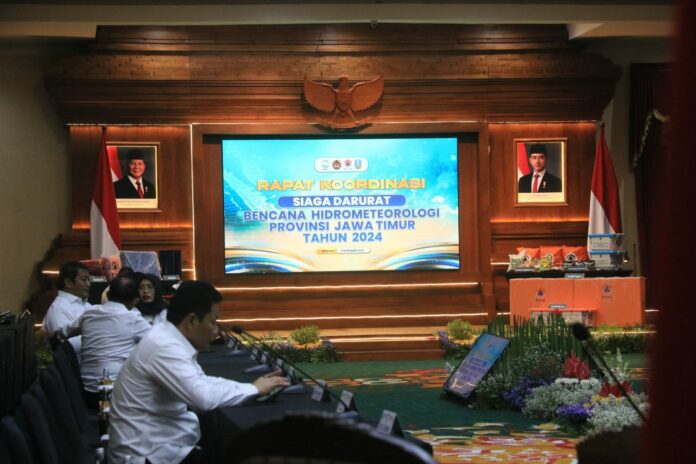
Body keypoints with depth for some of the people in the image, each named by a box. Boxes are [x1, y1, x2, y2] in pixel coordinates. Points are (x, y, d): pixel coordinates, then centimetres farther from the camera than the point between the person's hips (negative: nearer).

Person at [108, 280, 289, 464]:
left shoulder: (169, 339, 5)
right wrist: (254, 389, -16)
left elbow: (200, 383, 14)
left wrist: (253, 386, 3)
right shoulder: (164, 347, -23)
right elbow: (204, 397, -31)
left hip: (161, 443, 9)